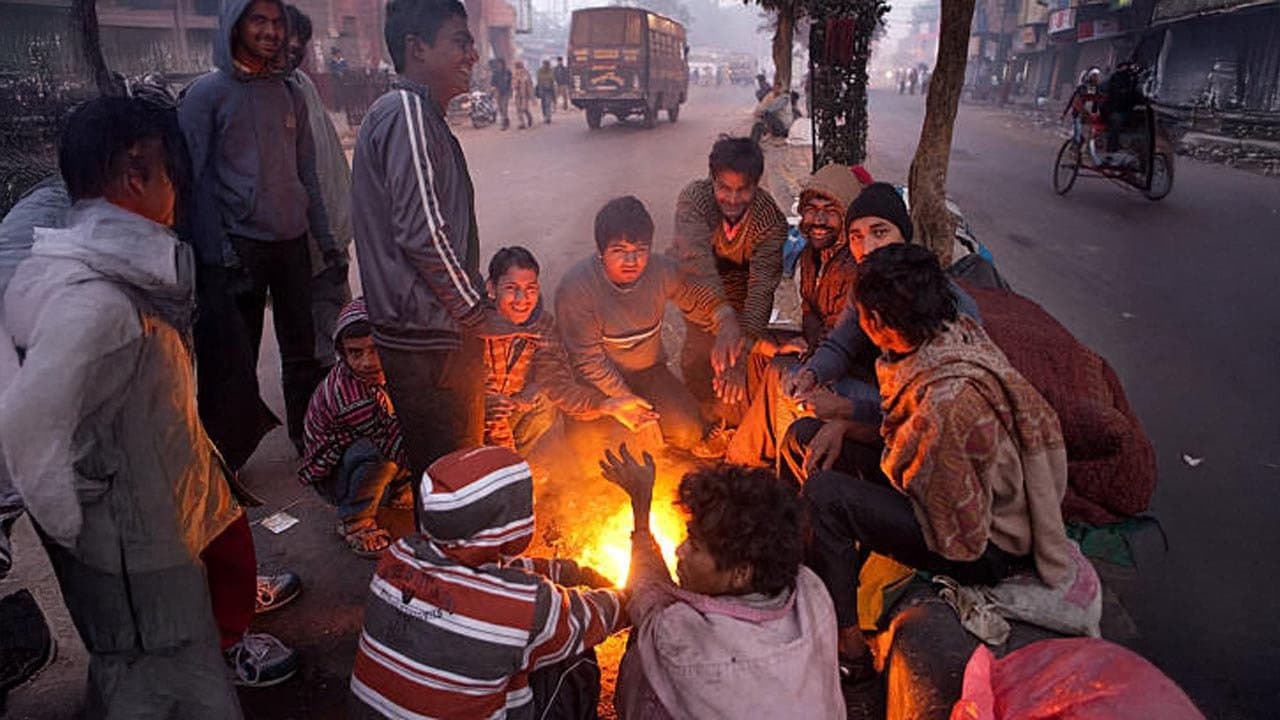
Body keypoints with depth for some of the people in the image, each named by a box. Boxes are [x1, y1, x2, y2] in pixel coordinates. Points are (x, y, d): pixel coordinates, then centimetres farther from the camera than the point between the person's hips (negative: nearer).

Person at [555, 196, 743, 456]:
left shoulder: (662, 271, -13)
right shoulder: (575, 288, -24)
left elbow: (707, 303, -2)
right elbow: (589, 361, -20)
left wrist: (727, 327, -26)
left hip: (648, 371, 2)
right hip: (598, 380, -2)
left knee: (687, 431, -20)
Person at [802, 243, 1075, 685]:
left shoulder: (946, 398, -36)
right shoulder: (958, 332, -8)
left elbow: (904, 475, -20)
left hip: (985, 548, -9)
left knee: (823, 496, -20)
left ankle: (848, 650, -3)